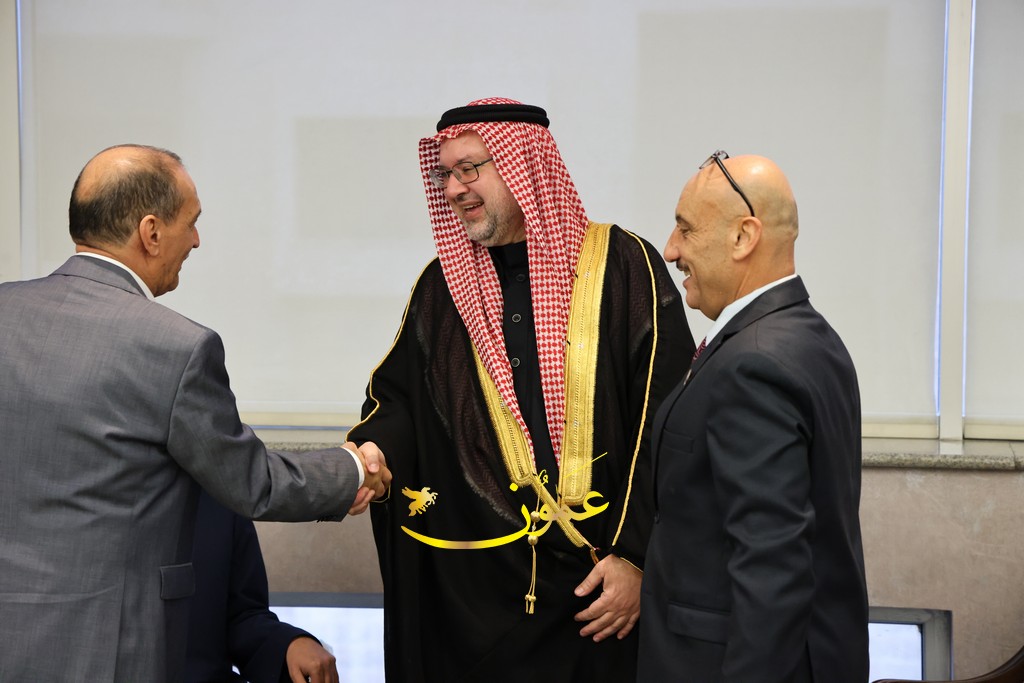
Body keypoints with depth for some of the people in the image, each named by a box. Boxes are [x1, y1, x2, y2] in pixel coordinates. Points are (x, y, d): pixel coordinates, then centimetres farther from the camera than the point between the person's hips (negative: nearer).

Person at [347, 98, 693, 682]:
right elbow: (398, 398, 12)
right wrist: (371, 451, -10)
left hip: (598, 577, -3)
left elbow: (665, 428, -8)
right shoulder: (443, 285, 10)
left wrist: (637, 554, -12)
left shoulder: (622, 266, -4)